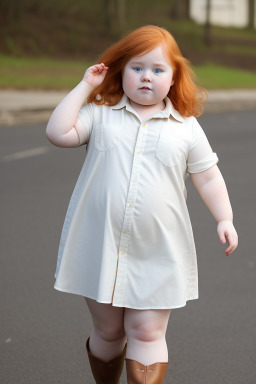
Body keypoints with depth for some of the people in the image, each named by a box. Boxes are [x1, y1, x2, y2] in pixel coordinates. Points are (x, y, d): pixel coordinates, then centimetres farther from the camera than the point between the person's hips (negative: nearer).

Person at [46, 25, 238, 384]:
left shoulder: (187, 127, 4)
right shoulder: (101, 115, 3)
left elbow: (208, 177, 8)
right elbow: (58, 132, -10)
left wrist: (224, 218, -3)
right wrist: (84, 87, -4)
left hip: (157, 255, -1)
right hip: (100, 246, 1)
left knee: (147, 333, -4)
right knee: (108, 331, 13)